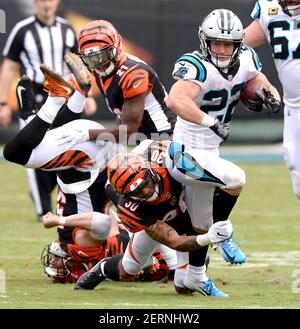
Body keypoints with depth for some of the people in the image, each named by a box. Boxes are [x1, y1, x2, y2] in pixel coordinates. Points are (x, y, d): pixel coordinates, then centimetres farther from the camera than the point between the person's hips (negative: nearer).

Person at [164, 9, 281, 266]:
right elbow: (175, 100, -43)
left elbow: (266, 88, 11)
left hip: (209, 153, 8)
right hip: (187, 155, -8)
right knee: (236, 179, -26)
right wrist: (212, 123, -42)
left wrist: (271, 98, -12)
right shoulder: (199, 67, -26)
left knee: (202, 229, 18)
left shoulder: (246, 60, -3)